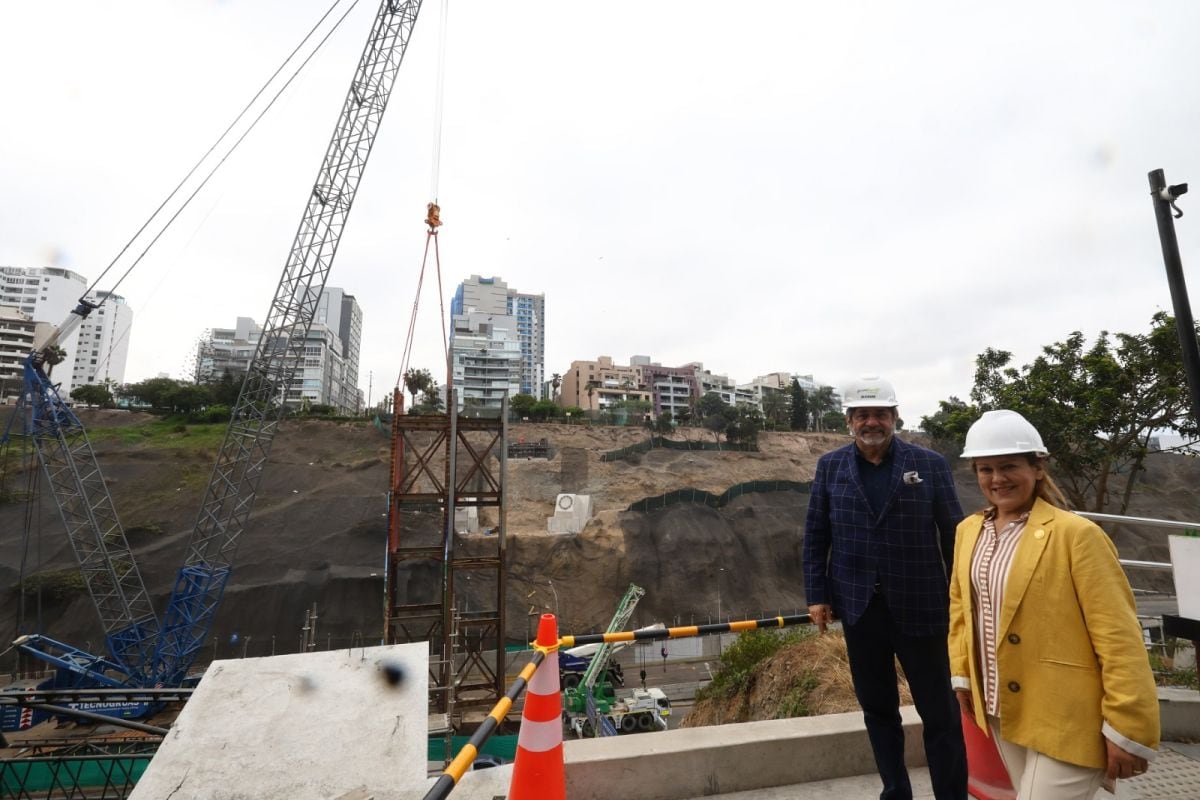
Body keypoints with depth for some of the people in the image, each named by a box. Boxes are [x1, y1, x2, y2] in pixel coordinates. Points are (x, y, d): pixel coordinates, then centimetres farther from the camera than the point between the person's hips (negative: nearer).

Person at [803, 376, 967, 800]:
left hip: (919, 607, -2)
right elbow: (816, 535, 3)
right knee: (878, 708, 16)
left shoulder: (930, 463, -3)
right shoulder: (830, 466, 1)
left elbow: (953, 534, 0)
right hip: (859, 608, 2)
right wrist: (817, 594, -1)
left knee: (940, 712, 11)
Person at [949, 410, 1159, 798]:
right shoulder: (968, 530, 3)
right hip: (1001, 711, 6)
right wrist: (962, 674, 11)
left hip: (1065, 722, -6)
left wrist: (1128, 730, -14)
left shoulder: (1076, 534, -16)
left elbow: (1119, 638, -15)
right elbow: (961, 607, 12)